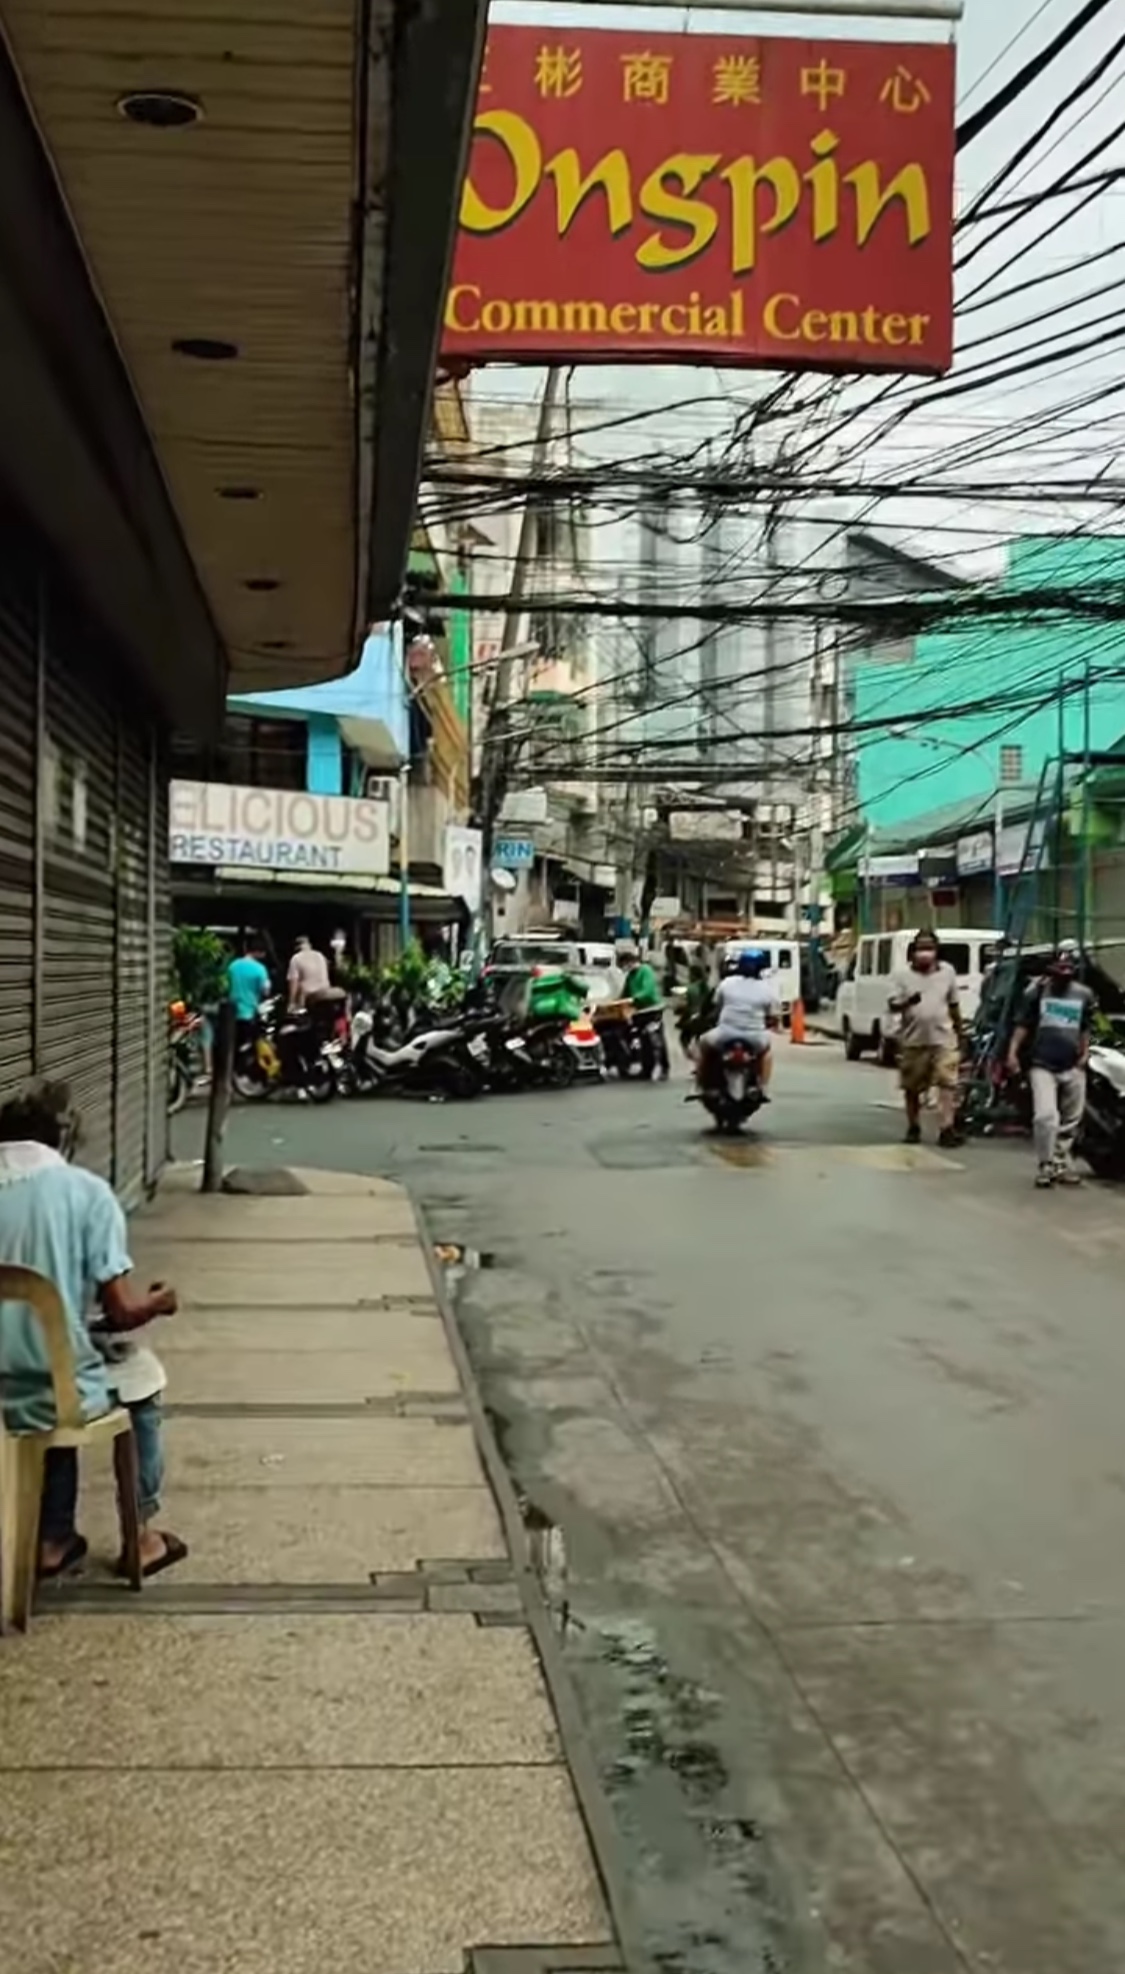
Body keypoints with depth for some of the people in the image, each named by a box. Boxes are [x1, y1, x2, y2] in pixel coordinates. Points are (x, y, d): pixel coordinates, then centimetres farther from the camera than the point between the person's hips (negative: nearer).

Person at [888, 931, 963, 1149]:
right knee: (912, 1087, 8)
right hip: (913, 1039, 0)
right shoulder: (903, 975, -1)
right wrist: (907, 1002, -28)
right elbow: (892, 1005, -6)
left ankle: (947, 1129, -18)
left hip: (943, 1038, 0)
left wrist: (959, 1033, 17)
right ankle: (913, 1128, 23)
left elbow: (954, 1005, 15)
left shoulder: (947, 972, 7)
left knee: (947, 1082, -13)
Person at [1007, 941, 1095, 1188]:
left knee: (1070, 1121, 11)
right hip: (1043, 1065, -4)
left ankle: (1062, 1163, 26)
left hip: (1072, 1068, 4)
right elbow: (1023, 1024, 1)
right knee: (1046, 1116, -18)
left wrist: (1084, 1054, 6)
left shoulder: (1084, 995, 6)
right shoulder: (1037, 991, -1)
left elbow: (1085, 1029, 17)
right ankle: (1046, 1165, -3)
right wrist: (1013, 1052, -9)